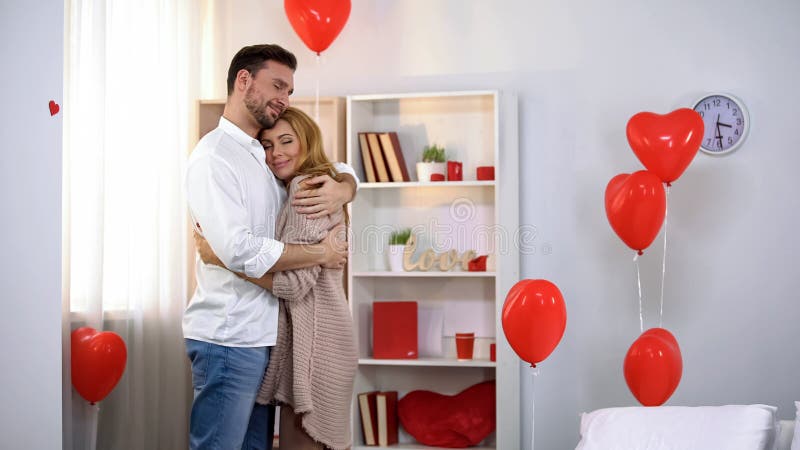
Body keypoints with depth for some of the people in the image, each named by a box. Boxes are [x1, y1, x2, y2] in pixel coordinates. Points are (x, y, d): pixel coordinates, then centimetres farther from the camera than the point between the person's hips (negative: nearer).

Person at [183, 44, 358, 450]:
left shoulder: (268, 154, 14)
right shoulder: (213, 157, -12)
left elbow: (344, 171, 23)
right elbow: (239, 250, -23)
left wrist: (342, 190, -3)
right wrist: (321, 254, -12)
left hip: (263, 335, 9)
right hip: (228, 338, -9)